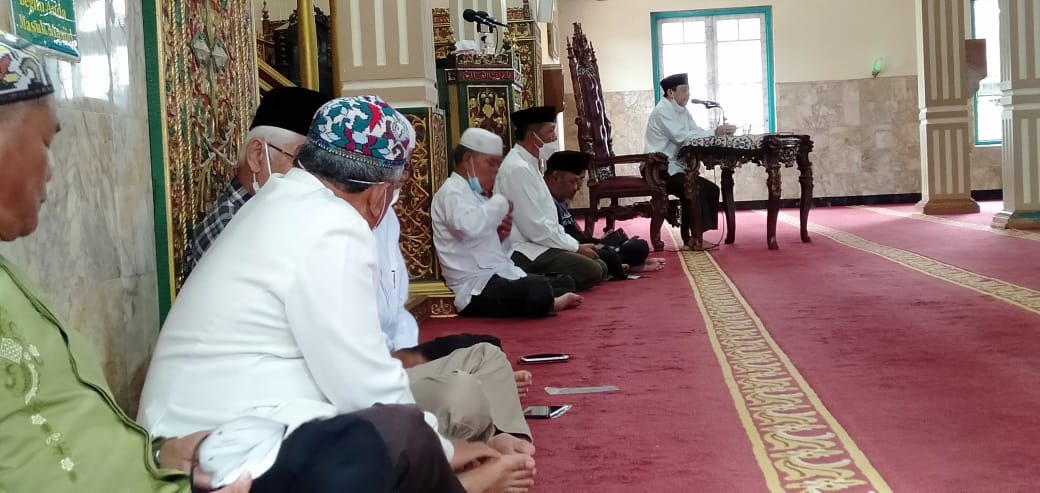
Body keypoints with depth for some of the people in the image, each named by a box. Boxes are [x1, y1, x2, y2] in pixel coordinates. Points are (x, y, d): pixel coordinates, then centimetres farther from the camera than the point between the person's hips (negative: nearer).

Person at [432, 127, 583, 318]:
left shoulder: (474, 193, 20)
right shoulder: (451, 192, -10)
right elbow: (469, 226, -33)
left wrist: (499, 236, 4)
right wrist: (500, 202, -17)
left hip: (497, 280, 10)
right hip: (477, 291, -10)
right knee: (539, 290, -27)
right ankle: (546, 304, -1)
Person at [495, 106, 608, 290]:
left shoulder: (529, 165, 14)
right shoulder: (518, 169, -18)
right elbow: (535, 228, -20)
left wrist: (576, 245, 7)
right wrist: (576, 247, -11)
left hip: (537, 245, 10)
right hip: (523, 254, -10)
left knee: (600, 267, 5)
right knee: (591, 271, -21)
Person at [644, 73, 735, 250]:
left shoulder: (682, 111, 13)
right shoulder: (662, 111, -15)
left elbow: (696, 133, 2)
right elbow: (682, 137, -27)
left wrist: (721, 133, -17)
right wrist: (714, 133, -27)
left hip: (676, 168, 10)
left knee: (711, 189, 2)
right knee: (696, 189, -26)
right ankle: (696, 239, -22)